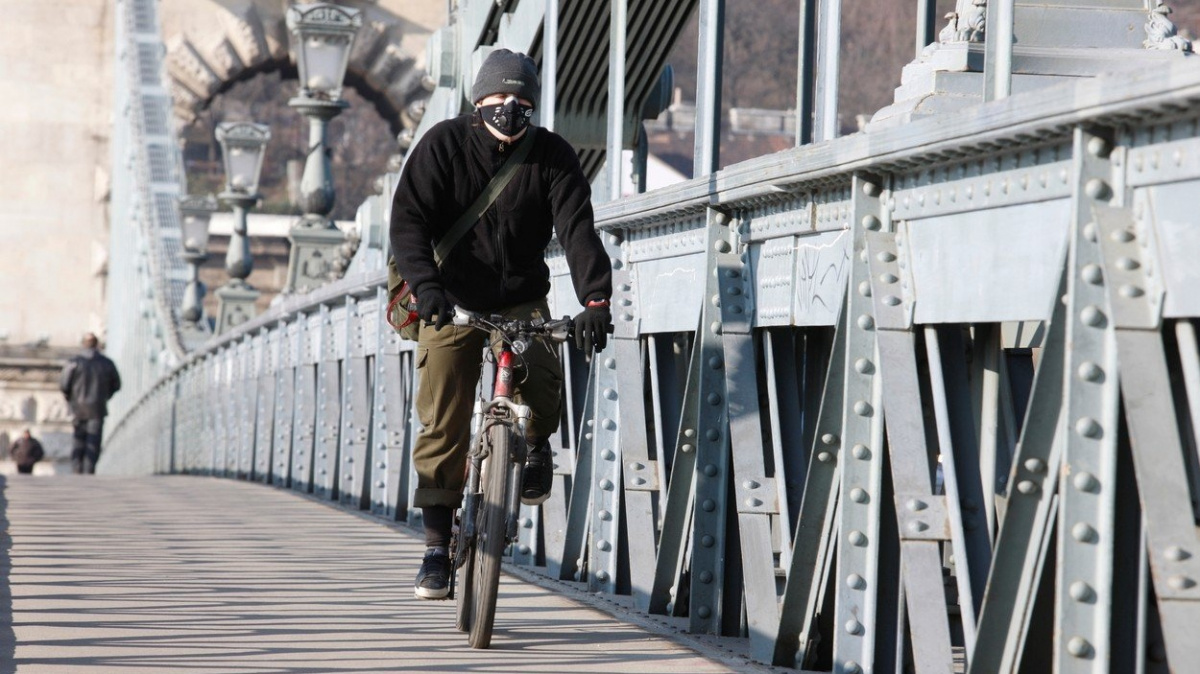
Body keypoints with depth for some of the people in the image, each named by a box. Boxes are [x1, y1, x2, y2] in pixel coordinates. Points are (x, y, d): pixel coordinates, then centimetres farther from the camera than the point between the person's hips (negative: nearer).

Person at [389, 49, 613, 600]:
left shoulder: (552, 156, -7)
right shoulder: (442, 145, -8)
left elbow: (577, 230, -16)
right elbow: (409, 219, -16)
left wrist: (595, 300, -31)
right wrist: (425, 283, -34)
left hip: (522, 300, 0)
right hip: (452, 301, 0)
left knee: (543, 381, -28)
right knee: (442, 426, -5)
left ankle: (536, 448, 7)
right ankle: (437, 546, 6)